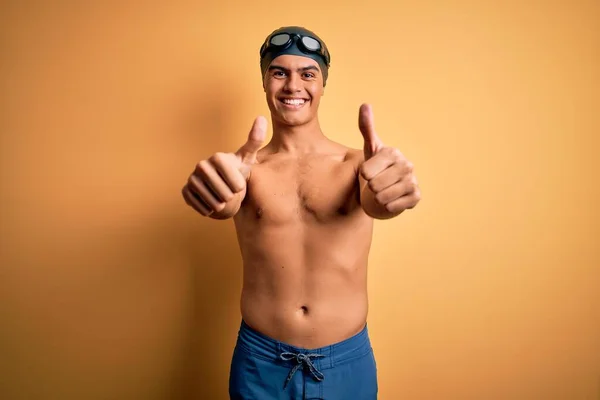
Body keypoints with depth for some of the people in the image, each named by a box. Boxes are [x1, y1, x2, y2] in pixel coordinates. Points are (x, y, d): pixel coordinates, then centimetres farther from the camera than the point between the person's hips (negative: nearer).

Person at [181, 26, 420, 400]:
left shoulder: (356, 164, -5)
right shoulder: (248, 168, -4)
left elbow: (377, 202, -24)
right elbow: (224, 205, -23)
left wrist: (390, 183, -47)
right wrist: (212, 187, -46)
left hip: (348, 361, 0)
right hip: (260, 362, 0)